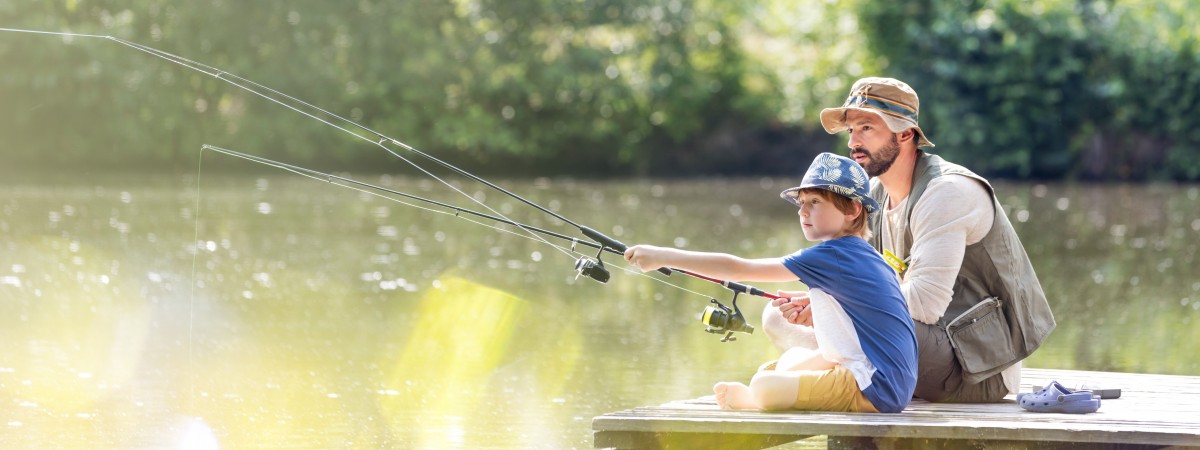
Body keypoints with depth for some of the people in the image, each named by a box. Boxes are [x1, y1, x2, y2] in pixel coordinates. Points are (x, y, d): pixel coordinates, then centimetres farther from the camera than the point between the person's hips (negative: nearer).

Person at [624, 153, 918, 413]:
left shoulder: (831, 256, -13)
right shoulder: (865, 255, 14)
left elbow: (738, 269, -14)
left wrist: (664, 256, -12)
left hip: (875, 389, -11)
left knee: (764, 386, -21)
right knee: (793, 358, 27)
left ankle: (746, 399, 7)